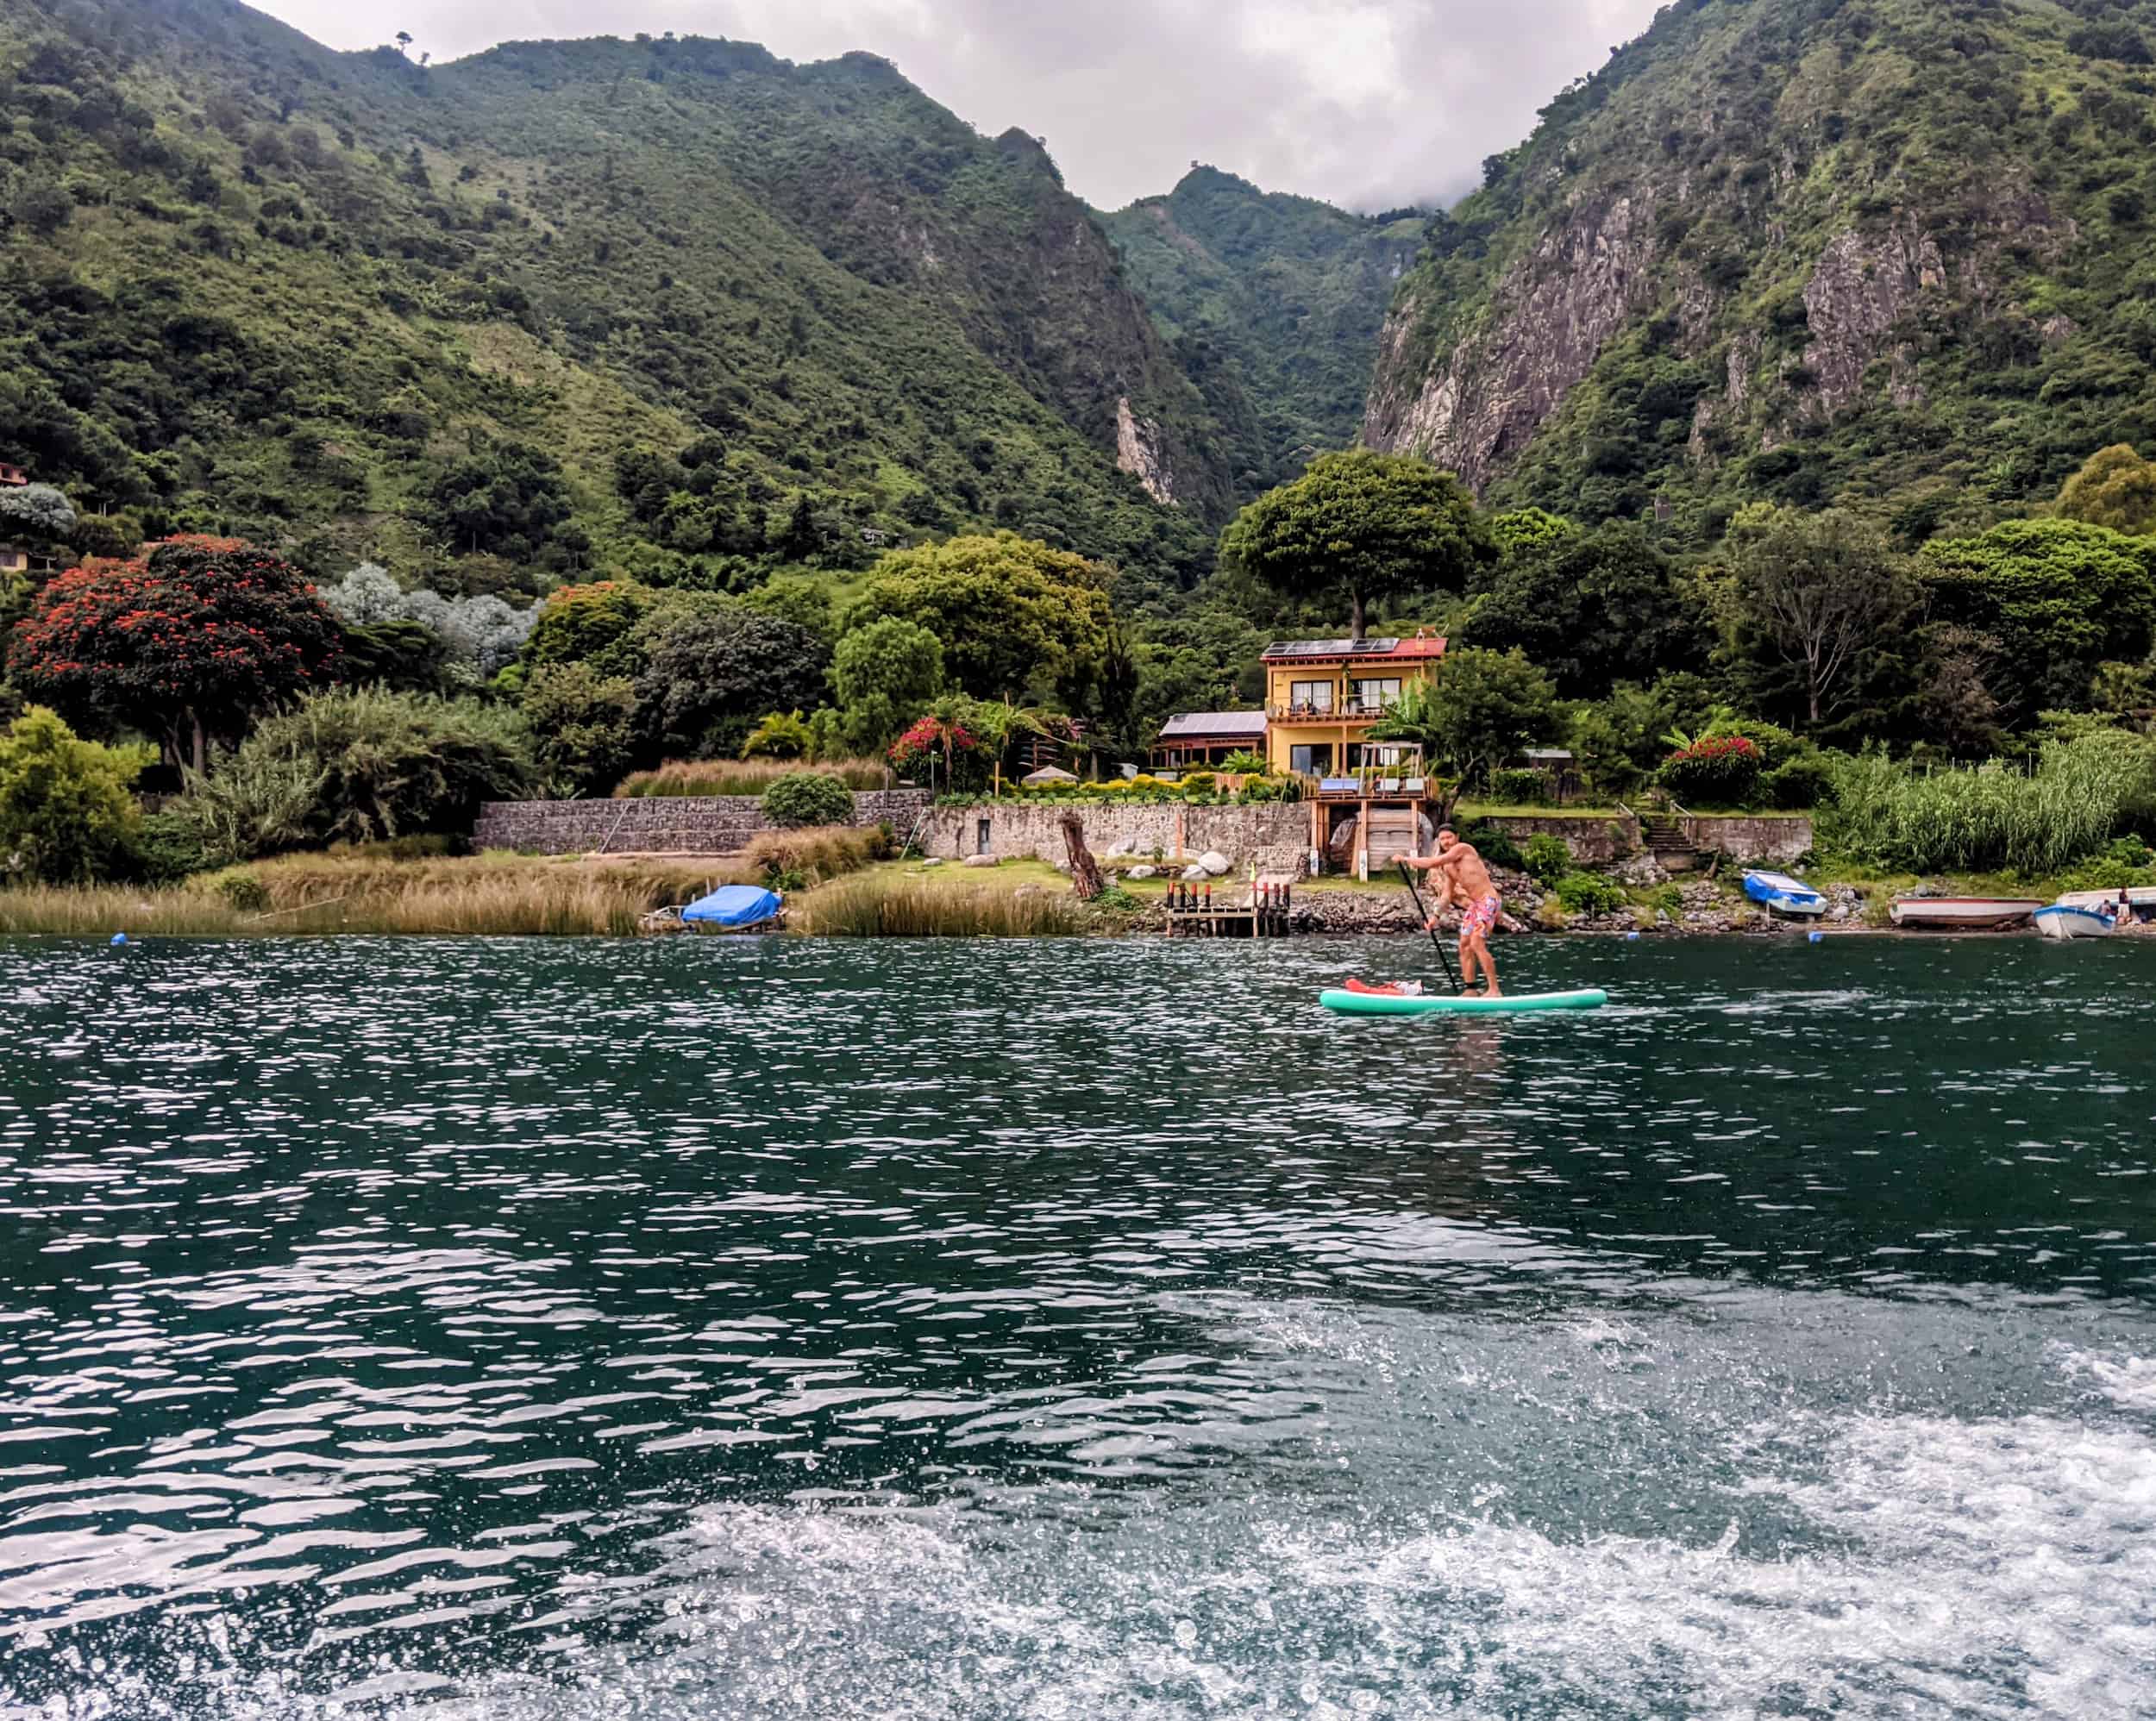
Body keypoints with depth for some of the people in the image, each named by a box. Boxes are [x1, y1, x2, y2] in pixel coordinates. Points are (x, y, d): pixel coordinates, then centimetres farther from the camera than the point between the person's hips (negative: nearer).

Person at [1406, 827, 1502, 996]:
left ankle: (1494, 990, -16)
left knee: (1477, 943, -19)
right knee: (1465, 945, 6)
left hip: (1488, 901, -9)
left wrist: (1407, 860, -8)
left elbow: (1433, 863, -16)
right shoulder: (1447, 866, 15)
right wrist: (1436, 916, 12)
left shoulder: (1463, 848, -10)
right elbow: (1448, 893, 20)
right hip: (1473, 904, 9)